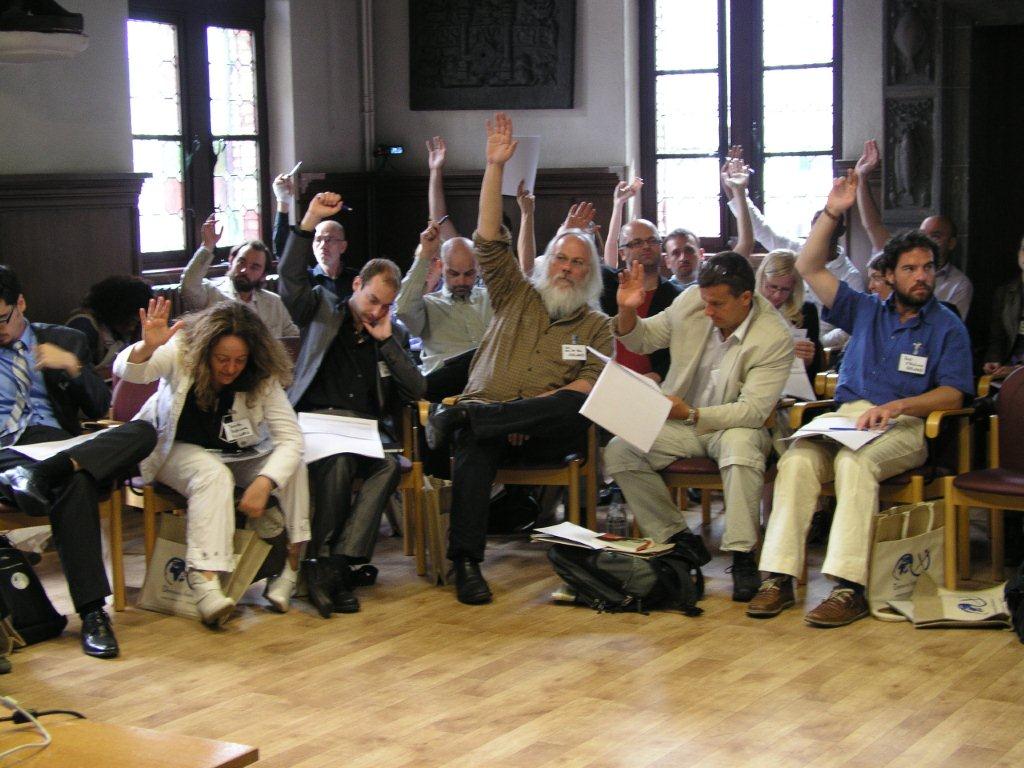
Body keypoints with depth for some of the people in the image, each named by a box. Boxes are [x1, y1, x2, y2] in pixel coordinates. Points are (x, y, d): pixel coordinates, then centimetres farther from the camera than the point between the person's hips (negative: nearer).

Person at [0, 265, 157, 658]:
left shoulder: (66, 341, 21)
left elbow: (100, 408, 14)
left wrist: (72, 366, -3)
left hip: (61, 444, 3)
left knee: (143, 432, -31)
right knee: (76, 485, -41)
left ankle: (48, 471, -47)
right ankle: (92, 613, -41)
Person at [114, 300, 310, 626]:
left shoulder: (262, 378, -18)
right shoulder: (181, 353, -22)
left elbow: (291, 437, -22)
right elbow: (126, 371, -37)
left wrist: (263, 483, -39)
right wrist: (147, 347, -61)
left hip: (238, 455, 3)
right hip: (177, 450, -3)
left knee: (293, 467, -23)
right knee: (213, 474, -36)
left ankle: (292, 564, -19)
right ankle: (204, 578, -45)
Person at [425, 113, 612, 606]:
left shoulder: (596, 327, 17)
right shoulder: (516, 297, 21)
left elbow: (592, 385, 0)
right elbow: (489, 240, 9)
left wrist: (537, 408, -18)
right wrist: (495, 167, 1)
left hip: (545, 434, 0)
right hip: (488, 410, 0)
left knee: (577, 408, -35)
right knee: (475, 448, -35)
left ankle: (460, 416, -33)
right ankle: (465, 561, -36)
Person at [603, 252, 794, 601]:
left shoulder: (775, 337, -20)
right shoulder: (690, 301, -7)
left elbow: (754, 410, -24)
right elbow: (642, 340, 8)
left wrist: (692, 414, -34)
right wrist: (627, 311, -15)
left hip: (734, 425, -5)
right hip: (680, 421, 5)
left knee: (741, 445, -39)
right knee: (618, 451, -17)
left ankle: (742, 555, -29)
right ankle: (678, 538, -6)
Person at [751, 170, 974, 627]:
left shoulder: (947, 328, 12)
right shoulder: (865, 311, 22)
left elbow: (953, 394, 0)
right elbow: (809, 268, 16)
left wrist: (897, 405, -16)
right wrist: (831, 215, 5)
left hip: (905, 428, -3)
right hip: (846, 418, 3)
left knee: (855, 462, -38)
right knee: (797, 460, -30)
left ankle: (849, 587, -43)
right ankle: (779, 577, -34)